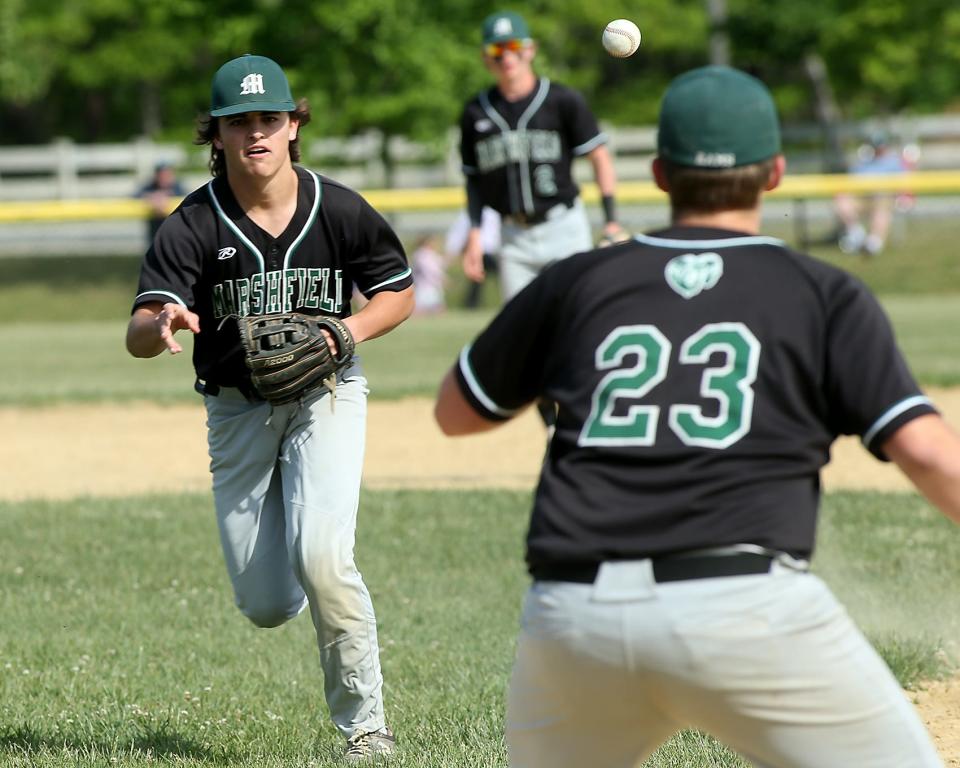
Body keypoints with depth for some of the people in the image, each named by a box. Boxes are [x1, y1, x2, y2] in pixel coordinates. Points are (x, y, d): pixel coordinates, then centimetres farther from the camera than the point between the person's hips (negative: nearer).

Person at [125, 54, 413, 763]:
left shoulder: (340, 211, -12)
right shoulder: (193, 226, -15)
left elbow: (399, 294, 2)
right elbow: (137, 336, -25)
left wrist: (346, 333, -18)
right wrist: (164, 325, -50)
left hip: (325, 394, -1)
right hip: (238, 408, 2)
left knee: (321, 558, -25)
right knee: (265, 605, 5)